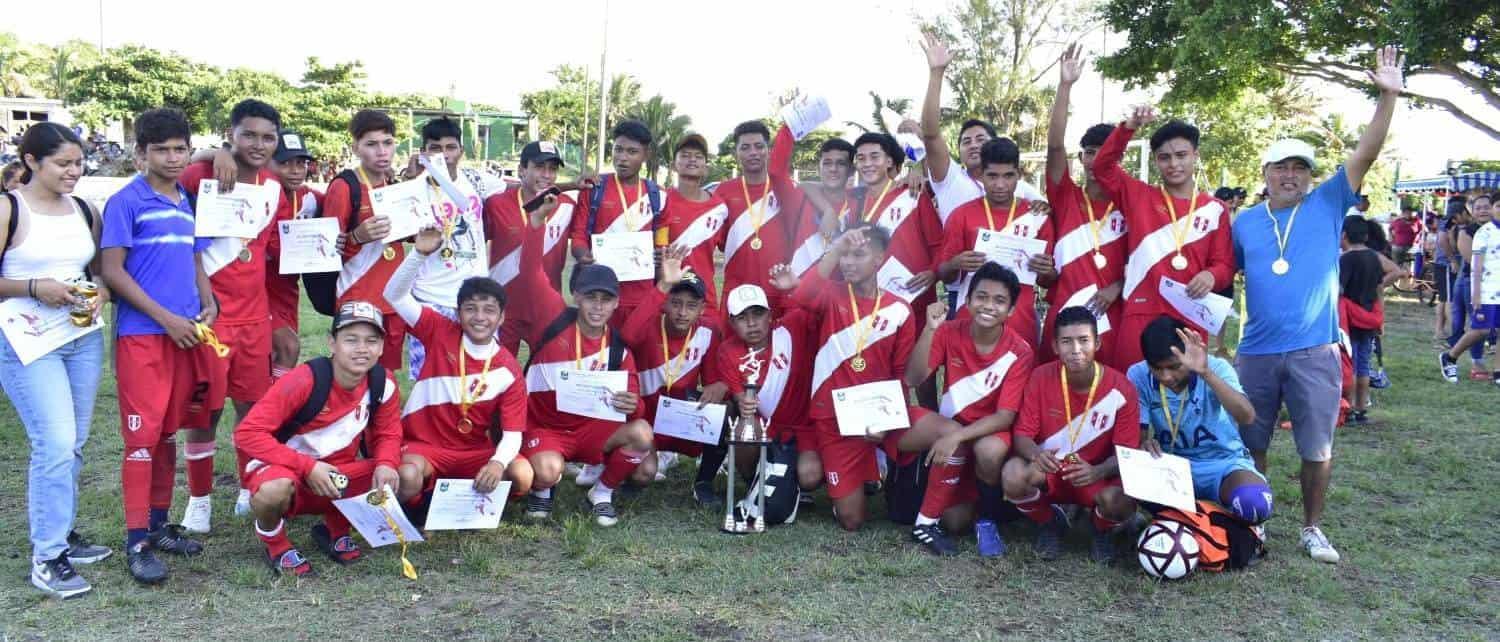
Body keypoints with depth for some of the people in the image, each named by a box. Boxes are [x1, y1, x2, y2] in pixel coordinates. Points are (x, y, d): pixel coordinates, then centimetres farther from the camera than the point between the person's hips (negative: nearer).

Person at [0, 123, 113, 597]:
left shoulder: (86, 211, 11)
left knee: (72, 443, 11)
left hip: (85, 338, 6)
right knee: (55, 443, -11)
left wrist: (100, 294, -1)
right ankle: (46, 558, -2)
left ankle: (59, 533, 27)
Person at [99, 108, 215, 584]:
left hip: (187, 332, 6)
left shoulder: (190, 204, 14)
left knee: (170, 431, 12)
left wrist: (208, 308, 2)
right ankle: (136, 540, 1)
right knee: (142, 433, -5)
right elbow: (112, 272, -9)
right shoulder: (126, 202, -5)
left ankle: (159, 523, 22)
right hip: (142, 334, -6)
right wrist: (167, 319, -13)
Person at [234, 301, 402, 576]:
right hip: (284, 470, -4)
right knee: (274, 491, -39)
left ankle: (335, 532, 11)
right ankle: (275, 543, 0)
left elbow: (388, 434, 4)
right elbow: (247, 433, -25)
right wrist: (307, 467, -30)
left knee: (396, 481, -19)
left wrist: (385, 465, -20)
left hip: (337, 476, 5)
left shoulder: (384, 384, -9)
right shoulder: (305, 380, -24)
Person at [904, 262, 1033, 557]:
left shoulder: (1019, 352, -17)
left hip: (991, 431, -1)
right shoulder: (949, 332, -11)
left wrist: (958, 436, -33)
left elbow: (1006, 416, -20)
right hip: (950, 429, 2)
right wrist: (930, 329, -28)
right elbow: (913, 379, -18)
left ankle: (988, 520, -10)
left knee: (989, 451, -38)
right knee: (955, 522, -11)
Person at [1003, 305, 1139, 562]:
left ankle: (1103, 531, 7)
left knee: (1120, 501, -35)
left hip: (1098, 476, -1)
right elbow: (1021, 434, -10)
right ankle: (1050, 523, 4)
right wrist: (1036, 454, -35)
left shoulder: (1121, 389, -14)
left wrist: (1097, 472, -34)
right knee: (1013, 475, -32)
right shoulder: (1041, 377, -12)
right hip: (1048, 472, 1)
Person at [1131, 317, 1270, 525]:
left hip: (1223, 462, -1)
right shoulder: (1138, 376, -10)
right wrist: (1144, 443, -33)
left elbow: (1246, 417, -33)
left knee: (1254, 503, -36)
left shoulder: (1216, 367, -16)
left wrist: (1205, 373, -45)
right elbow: (1138, 433, -7)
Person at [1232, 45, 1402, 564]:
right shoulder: (1244, 221, 7)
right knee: (1250, 445, 11)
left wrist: (1388, 96, -13)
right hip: (1256, 352, 2)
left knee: (1317, 449, 5)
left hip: (1314, 351, -1)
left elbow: (1365, 154, -5)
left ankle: (1312, 528, 23)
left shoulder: (1327, 206, 3)